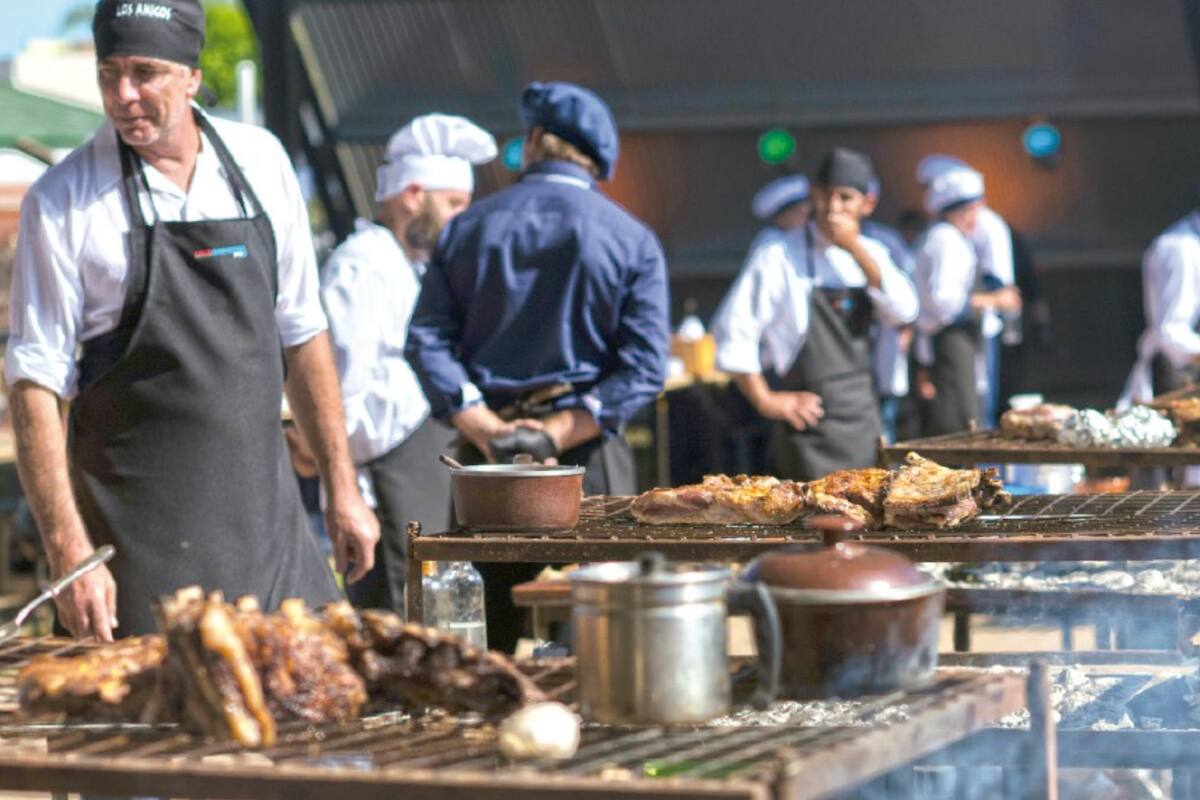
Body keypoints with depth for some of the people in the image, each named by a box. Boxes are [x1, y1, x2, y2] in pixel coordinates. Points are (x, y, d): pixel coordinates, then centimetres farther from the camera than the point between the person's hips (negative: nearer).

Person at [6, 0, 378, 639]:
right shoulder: (63, 201, -7)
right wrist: (68, 551, -16)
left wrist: (341, 489, 11)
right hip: (137, 534, -4)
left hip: (265, 514, 4)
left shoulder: (260, 162, 5)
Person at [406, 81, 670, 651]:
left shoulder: (466, 228, 8)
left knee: (488, 630, 7)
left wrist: (487, 430, -9)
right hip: (587, 455, -2)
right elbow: (645, 367, -9)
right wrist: (557, 434, -13)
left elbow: (427, 340, 0)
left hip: (483, 454, 2)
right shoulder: (633, 240, 1)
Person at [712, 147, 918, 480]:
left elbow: (903, 312, -7)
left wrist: (857, 250, -15)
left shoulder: (870, 254, 9)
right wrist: (766, 401, -11)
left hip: (863, 425, 6)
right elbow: (733, 331, -12)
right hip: (811, 425, -6)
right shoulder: (779, 258, -9)